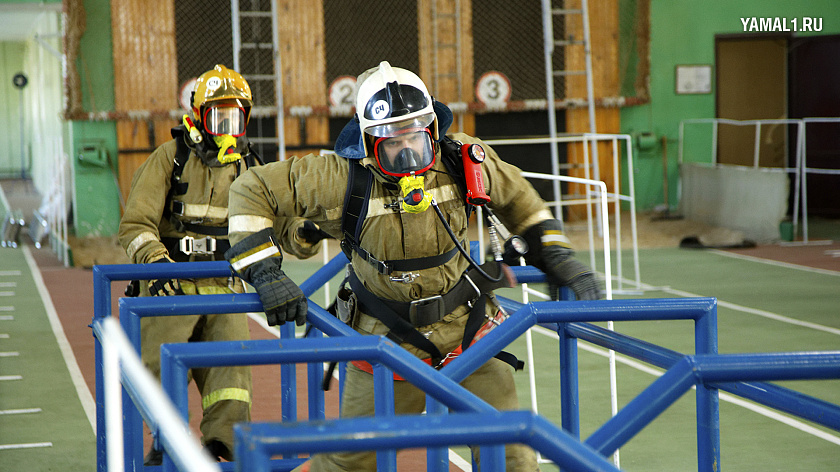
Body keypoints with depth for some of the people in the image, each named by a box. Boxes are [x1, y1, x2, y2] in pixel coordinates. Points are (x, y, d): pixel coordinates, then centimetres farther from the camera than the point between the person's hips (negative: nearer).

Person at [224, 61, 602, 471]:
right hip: (388, 342, -2)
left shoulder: (462, 159, -11)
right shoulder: (342, 179, -19)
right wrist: (265, 274, -21)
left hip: (467, 329, 2)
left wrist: (556, 258, 10)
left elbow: (514, 197, 12)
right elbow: (251, 190, -12)